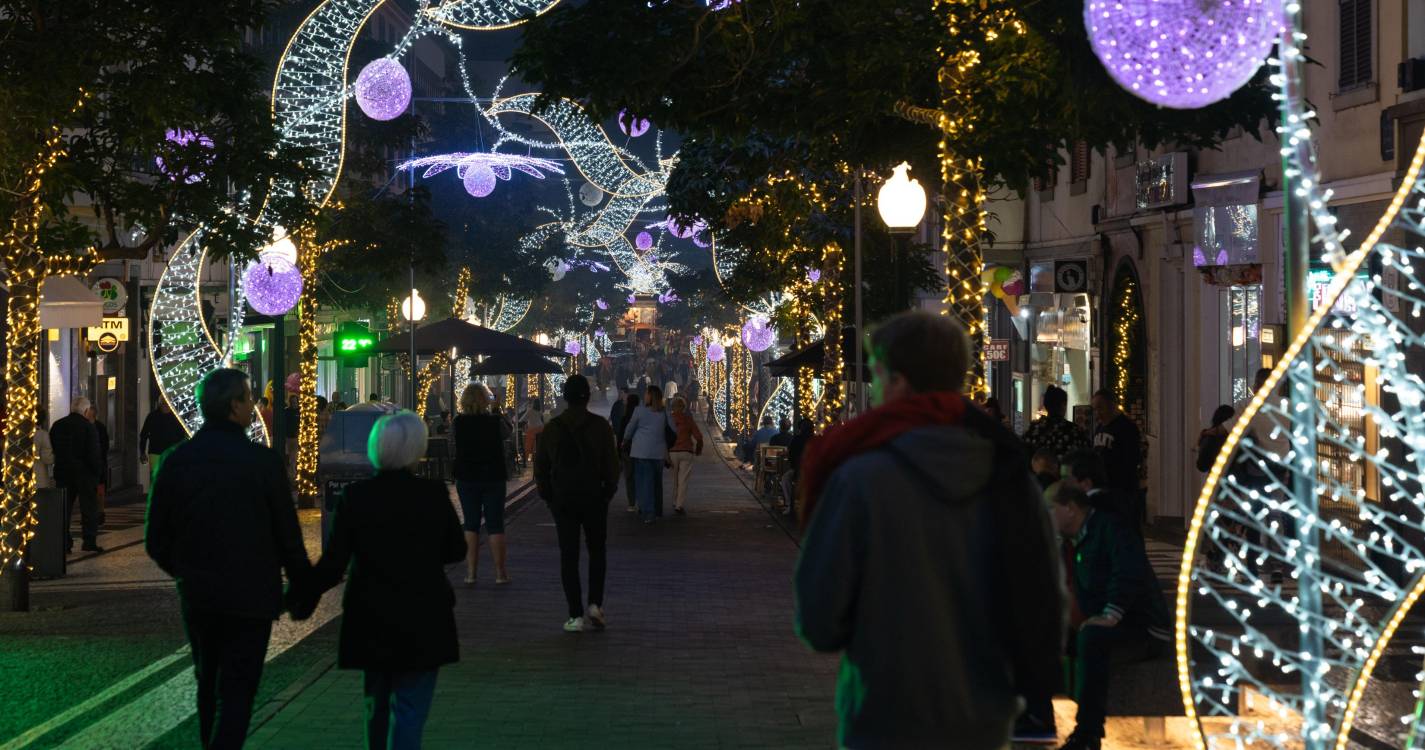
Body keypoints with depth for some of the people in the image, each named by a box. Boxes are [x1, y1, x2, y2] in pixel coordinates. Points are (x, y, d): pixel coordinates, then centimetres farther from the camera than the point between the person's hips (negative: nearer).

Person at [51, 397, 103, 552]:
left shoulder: (57, 426, 6)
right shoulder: (89, 427, -11)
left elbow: (52, 450, 11)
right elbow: (93, 454, -14)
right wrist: (98, 471, -7)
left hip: (62, 473, 5)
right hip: (85, 474, -5)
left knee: (64, 509, 10)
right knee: (89, 507, 3)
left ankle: (64, 541, 7)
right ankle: (89, 541, -1)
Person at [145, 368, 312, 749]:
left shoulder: (176, 460, -3)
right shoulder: (263, 461, -13)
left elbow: (156, 540, 2)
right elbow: (288, 535, -9)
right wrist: (303, 584, 6)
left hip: (196, 594, 4)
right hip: (250, 596, -4)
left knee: (208, 686, 20)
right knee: (236, 692, 0)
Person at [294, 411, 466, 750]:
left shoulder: (355, 496, -9)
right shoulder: (434, 494, -10)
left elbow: (334, 563, -9)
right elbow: (456, 550, 2)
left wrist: (303, 596, 7)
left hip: (370, 620, 2)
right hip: (422, 620, -2)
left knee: (377, 705, 21)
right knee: (409, 709, 0)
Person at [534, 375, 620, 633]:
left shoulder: (552, 427, -2)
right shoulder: (600, 426, -6)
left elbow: (540, 465, 2)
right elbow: (612, 463, -5)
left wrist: (548, 496, 12)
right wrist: (608, 492, 8)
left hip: (562, 500, 0)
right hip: (594, 498, 0)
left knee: (568, 556, 3)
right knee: (597, 551, 17)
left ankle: (576, 616, 0)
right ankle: (595, 604, 3)